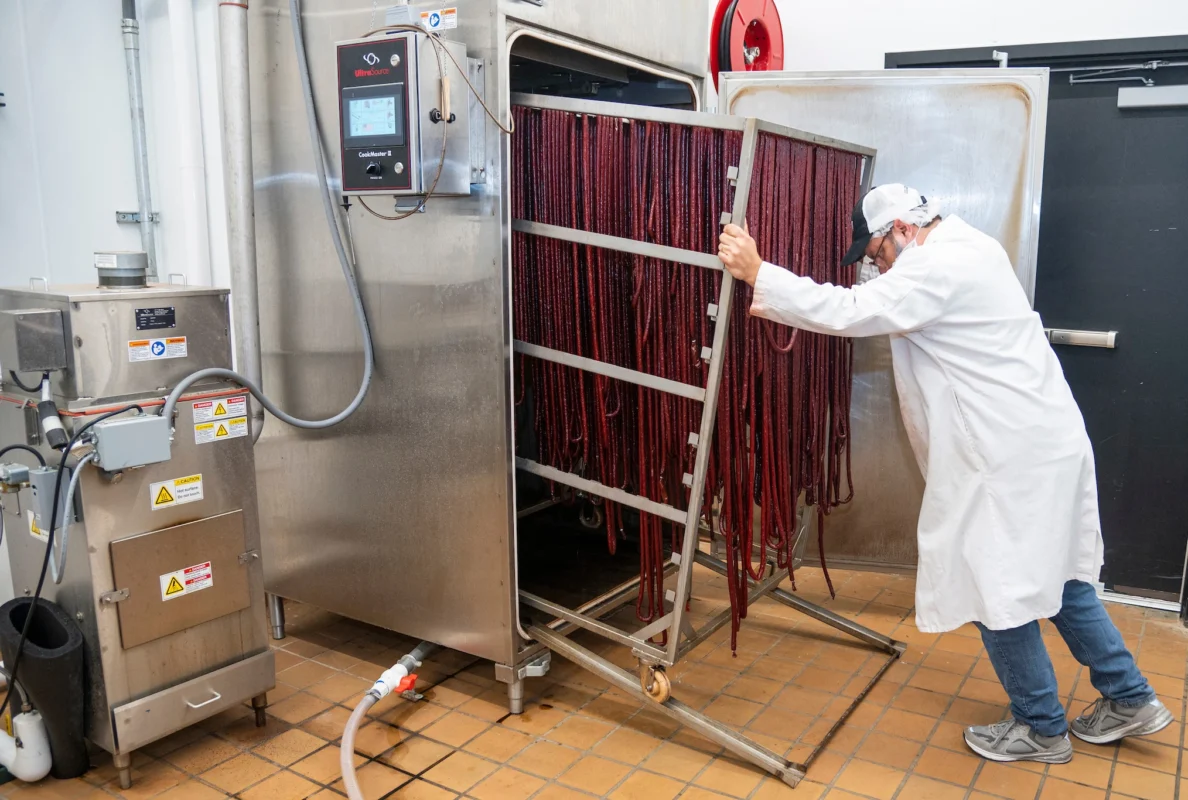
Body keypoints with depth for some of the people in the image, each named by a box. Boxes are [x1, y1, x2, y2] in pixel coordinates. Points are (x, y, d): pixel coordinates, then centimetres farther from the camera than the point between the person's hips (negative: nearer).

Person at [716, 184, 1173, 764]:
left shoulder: (939, 268, -18)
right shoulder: (965, 249, 14)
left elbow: (850, 312, -25)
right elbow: (870, 310, 17)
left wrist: (757, 273, -19)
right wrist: (782, 305, 10)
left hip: (1012, 459, -10)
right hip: (1047, 441, 10)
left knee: (998, 589, 4)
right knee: (1057, 576, 20)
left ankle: (1041, 728, 21)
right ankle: (1129, 700, 33)